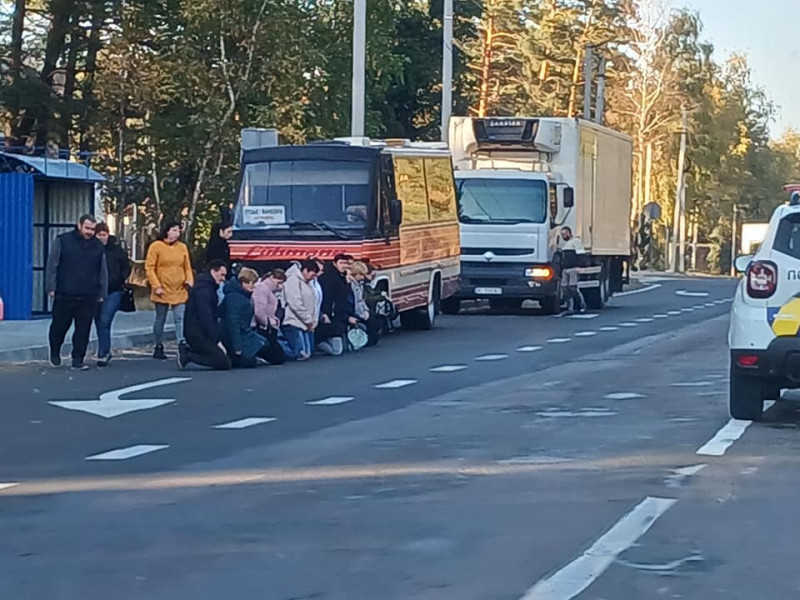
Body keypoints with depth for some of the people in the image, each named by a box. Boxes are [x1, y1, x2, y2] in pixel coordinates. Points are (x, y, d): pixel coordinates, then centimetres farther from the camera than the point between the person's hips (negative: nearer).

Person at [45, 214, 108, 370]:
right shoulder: (62, 241, 0)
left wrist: (102, 294, 9)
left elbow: (103, 272, 13)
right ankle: (54, 353, 30)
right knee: (59, 326, 8)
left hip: (89, 297, 2)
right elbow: (52, 265, 0)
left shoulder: (98, 246, 9)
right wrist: (51, 288, -6)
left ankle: (77, 360, 6)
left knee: (83, 329, 0)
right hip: (64, 295, -2)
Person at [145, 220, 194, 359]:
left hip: (180, 291, 3)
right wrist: (156, 286, -12)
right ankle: (158, 347, 17)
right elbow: (149, 268, -5)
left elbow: (187, 267, 15)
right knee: (160, 320, 7)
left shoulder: (182, 247, 9)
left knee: (180, 319, -7)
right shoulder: (156, 246, -4)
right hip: (162, 291, -3)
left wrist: (189, 281, -2)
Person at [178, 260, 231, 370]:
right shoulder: (203, 290, -15)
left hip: (202, 332, 10)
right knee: (224, 363, -15)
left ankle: (188, 350, 7)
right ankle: (188, 355, -12)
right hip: (197, 333, -10)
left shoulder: (209, 288, 19)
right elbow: (206, 318, -21)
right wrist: (217, 341, -19)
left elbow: (213, 316, 20)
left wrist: (218, 339, 11)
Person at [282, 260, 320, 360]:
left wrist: (313, 321, 7)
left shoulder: (307, 283, 17)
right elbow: (296, 304, -18)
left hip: (306, 324, 10)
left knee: (308, 353, 6)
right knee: (302, 354, -18)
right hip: (295, 324, -10)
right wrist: (308, 320, -13)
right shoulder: (293, 280, -11)